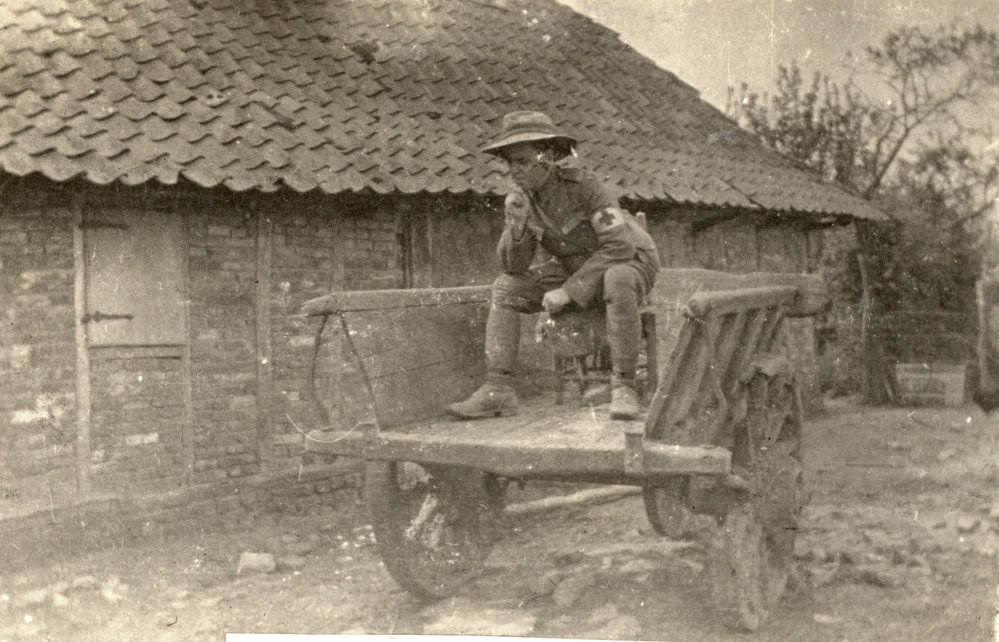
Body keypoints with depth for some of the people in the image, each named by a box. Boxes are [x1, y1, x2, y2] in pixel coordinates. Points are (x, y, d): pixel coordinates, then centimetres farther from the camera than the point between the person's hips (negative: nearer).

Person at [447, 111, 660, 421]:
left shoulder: (583, 186, -25)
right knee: (504, 288, -7)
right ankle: (498, 389, -13)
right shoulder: (520, 198, -8)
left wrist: (568, 291, -28)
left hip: (631, 264, -6)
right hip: (576, 272, 6)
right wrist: (516, 225, -28)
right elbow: (514, 266, -8)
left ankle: (623, 387, -31)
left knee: (617, 281, -41)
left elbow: (620, 246, -30)